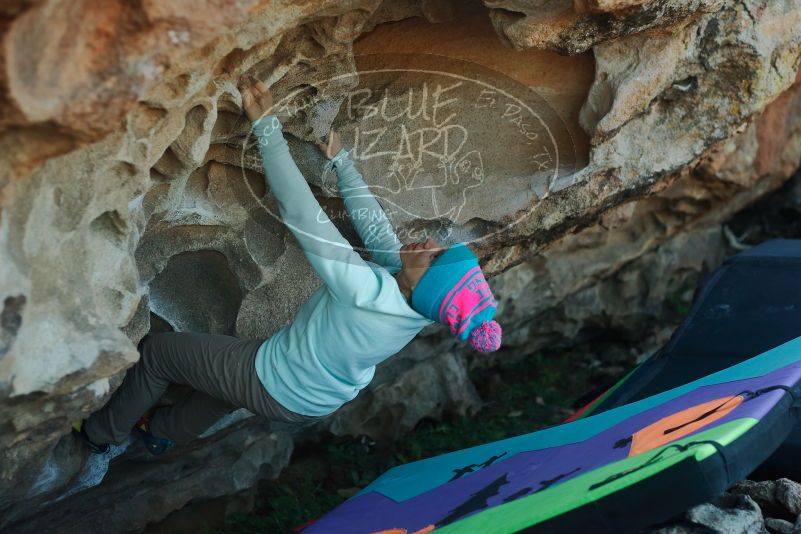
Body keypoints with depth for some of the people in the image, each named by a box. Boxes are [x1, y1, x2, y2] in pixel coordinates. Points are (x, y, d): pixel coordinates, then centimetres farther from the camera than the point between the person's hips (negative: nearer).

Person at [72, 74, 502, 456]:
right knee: (234, 372, 36)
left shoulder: (367, 293, -43)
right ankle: (164, 431, 59)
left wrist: (265, 124, -37)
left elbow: (299, 210, -42)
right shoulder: (415, 300, -23)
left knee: (154, 351, 12)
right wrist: (340, 161, -2)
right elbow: (374, 225, -9)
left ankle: (99, 433, 36)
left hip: (276, 392, -7)